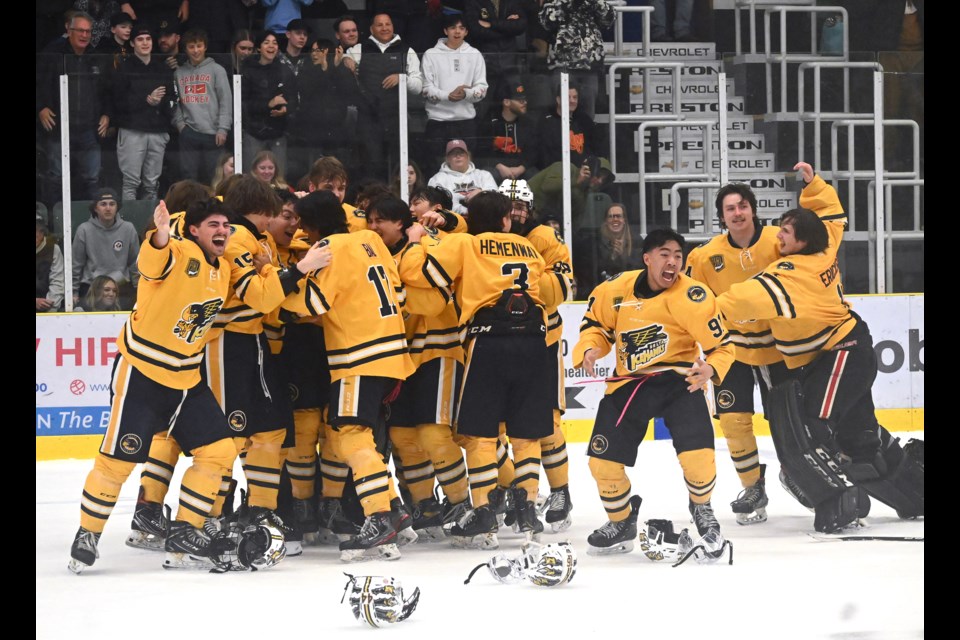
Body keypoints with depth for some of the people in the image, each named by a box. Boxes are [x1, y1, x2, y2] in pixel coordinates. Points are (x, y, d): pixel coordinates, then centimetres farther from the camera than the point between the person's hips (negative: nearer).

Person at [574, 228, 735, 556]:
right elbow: (596, 323, 11)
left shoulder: (693, 297, -14)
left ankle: (702, 508, 15)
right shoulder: (616, 290, -5)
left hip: (678, 380, -3)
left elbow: (721, 345, -8)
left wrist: (711, 369, -28)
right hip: (628, 382, 3)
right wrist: (588, 349, -9)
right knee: (603, 460, -2)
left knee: (697, 453, -20)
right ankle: (621, 523, 27)